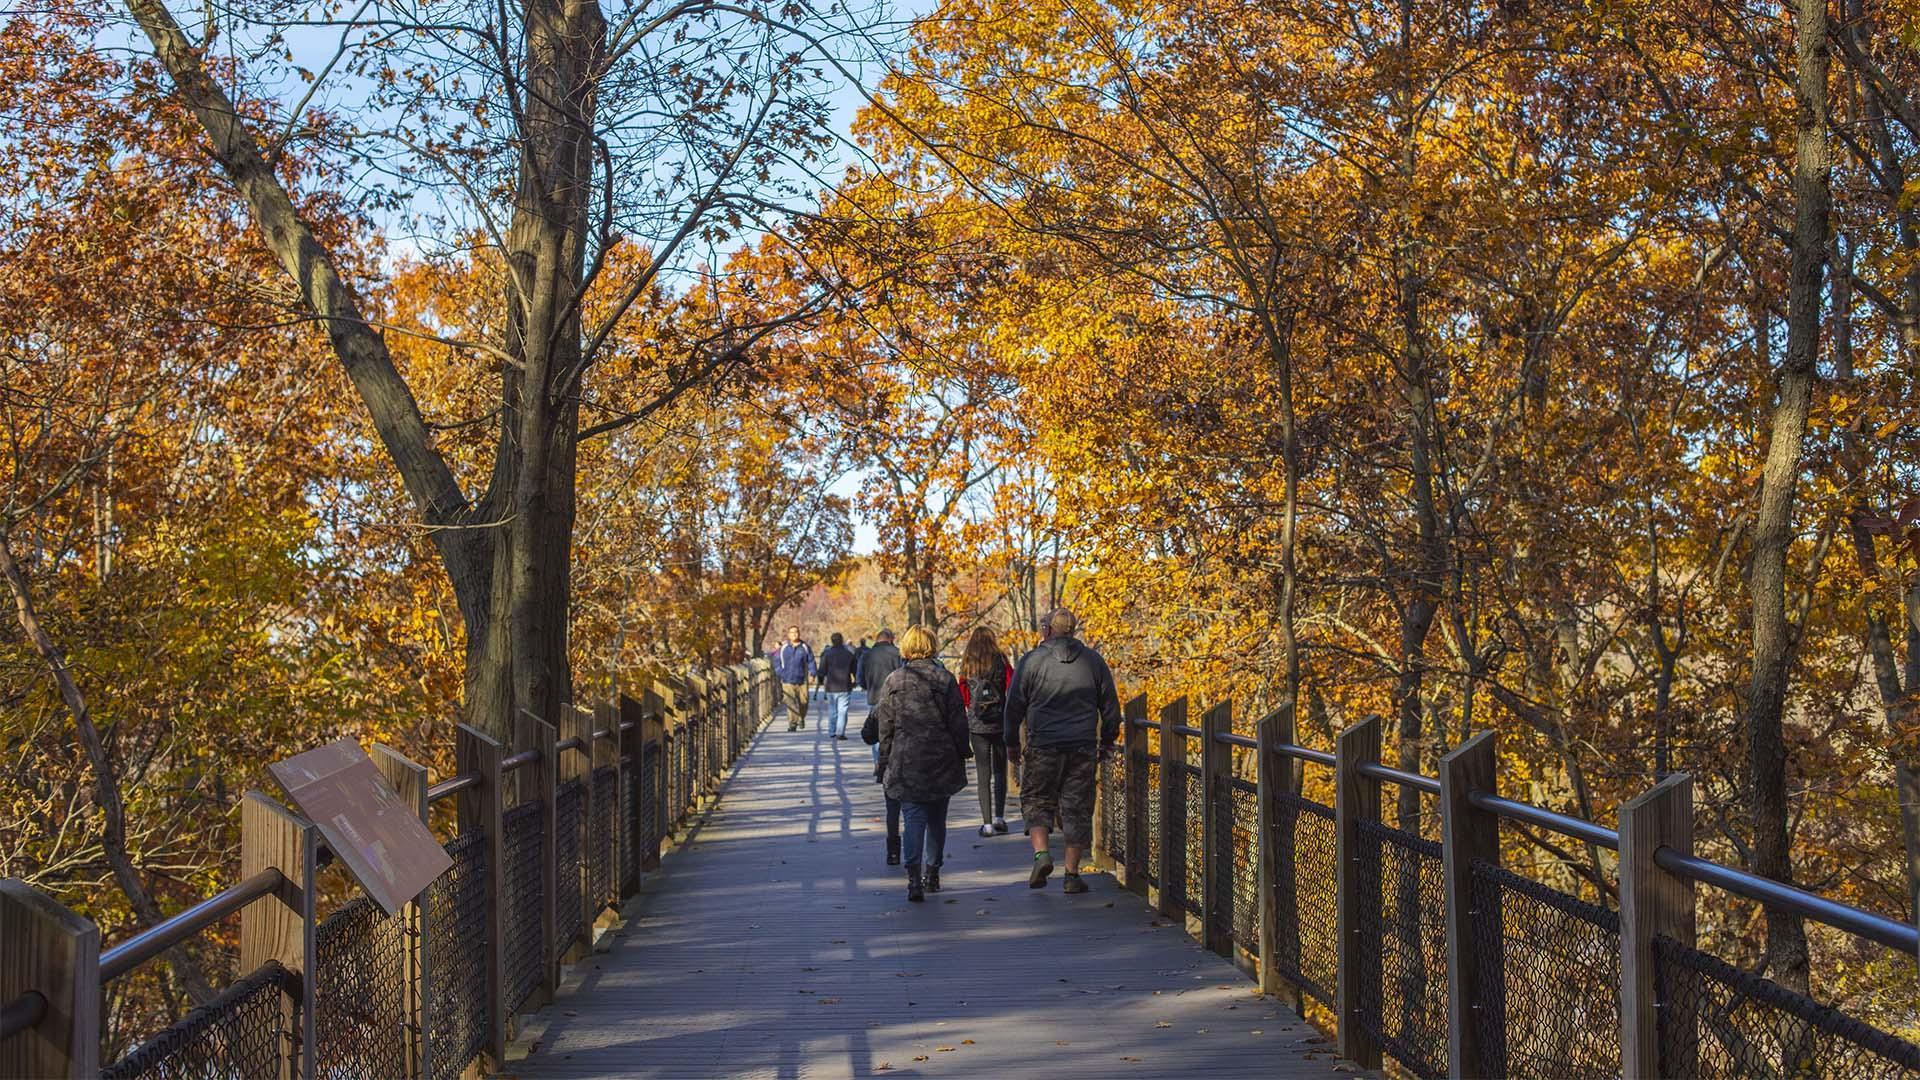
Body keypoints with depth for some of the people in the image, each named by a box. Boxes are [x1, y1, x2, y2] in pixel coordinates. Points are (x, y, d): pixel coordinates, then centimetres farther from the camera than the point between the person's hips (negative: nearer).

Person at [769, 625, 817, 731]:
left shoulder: (805, 647, 3)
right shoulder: (783, 647, 3)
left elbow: (811, 661, 6)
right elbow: (776, 661, 9)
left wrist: (812, 673, -5)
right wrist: (779, 675, 1)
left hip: (802, 680, 1)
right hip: (788, 680, -1)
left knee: (803, 701, 9)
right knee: (790, 703, -10)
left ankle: (801, 718, 37)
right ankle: (792, 724, -9)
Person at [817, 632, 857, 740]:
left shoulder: (827, 654, -2)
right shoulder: (849, 654, 0)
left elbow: (822, 670, 0)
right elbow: (854, 670, 7)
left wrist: (821, 682, 14)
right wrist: (855, 682, 22)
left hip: (831, 687, 1)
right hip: (845, 687, -1)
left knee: (832, 710, 13)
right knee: (842, 711, -2)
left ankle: (831, 732, 16)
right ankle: (840, 732, -12)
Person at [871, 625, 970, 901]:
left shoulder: (894, 681, -1)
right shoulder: (945, 679, -3)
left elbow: (885, 728, 2)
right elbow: (958, 721, -2)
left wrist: (883, 763, 9)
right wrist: (963, 752, 9)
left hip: (905, 762, -1)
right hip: (941, 760, 1)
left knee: (914, 818, -2)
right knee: (937, 818, 15)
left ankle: (914, 878, -17)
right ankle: (932, 875, 23)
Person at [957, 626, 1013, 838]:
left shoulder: (967, 664, 1)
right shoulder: (1001, 661, -3)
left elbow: (963, 697, 7)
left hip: (977, 725, 1)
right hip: (1000, 722, -1)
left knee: (983, 773, 4)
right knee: (1000, 771, 13)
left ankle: (987, 823, 1)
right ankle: (999, 816, 2)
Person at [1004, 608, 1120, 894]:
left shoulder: (1031, 661, -3)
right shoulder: (1093, 661, 4)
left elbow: (1015, 705, 1)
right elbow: (1110, 705, 10)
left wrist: (1012, 743, 13)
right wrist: (1107, 740, 22)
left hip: (1043, 746, -2)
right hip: (1084, 748, 2)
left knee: (1037, 801, 12)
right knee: (1077, 806, 7)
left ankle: (1041, 853, -10)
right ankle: (1072, 875, 8)